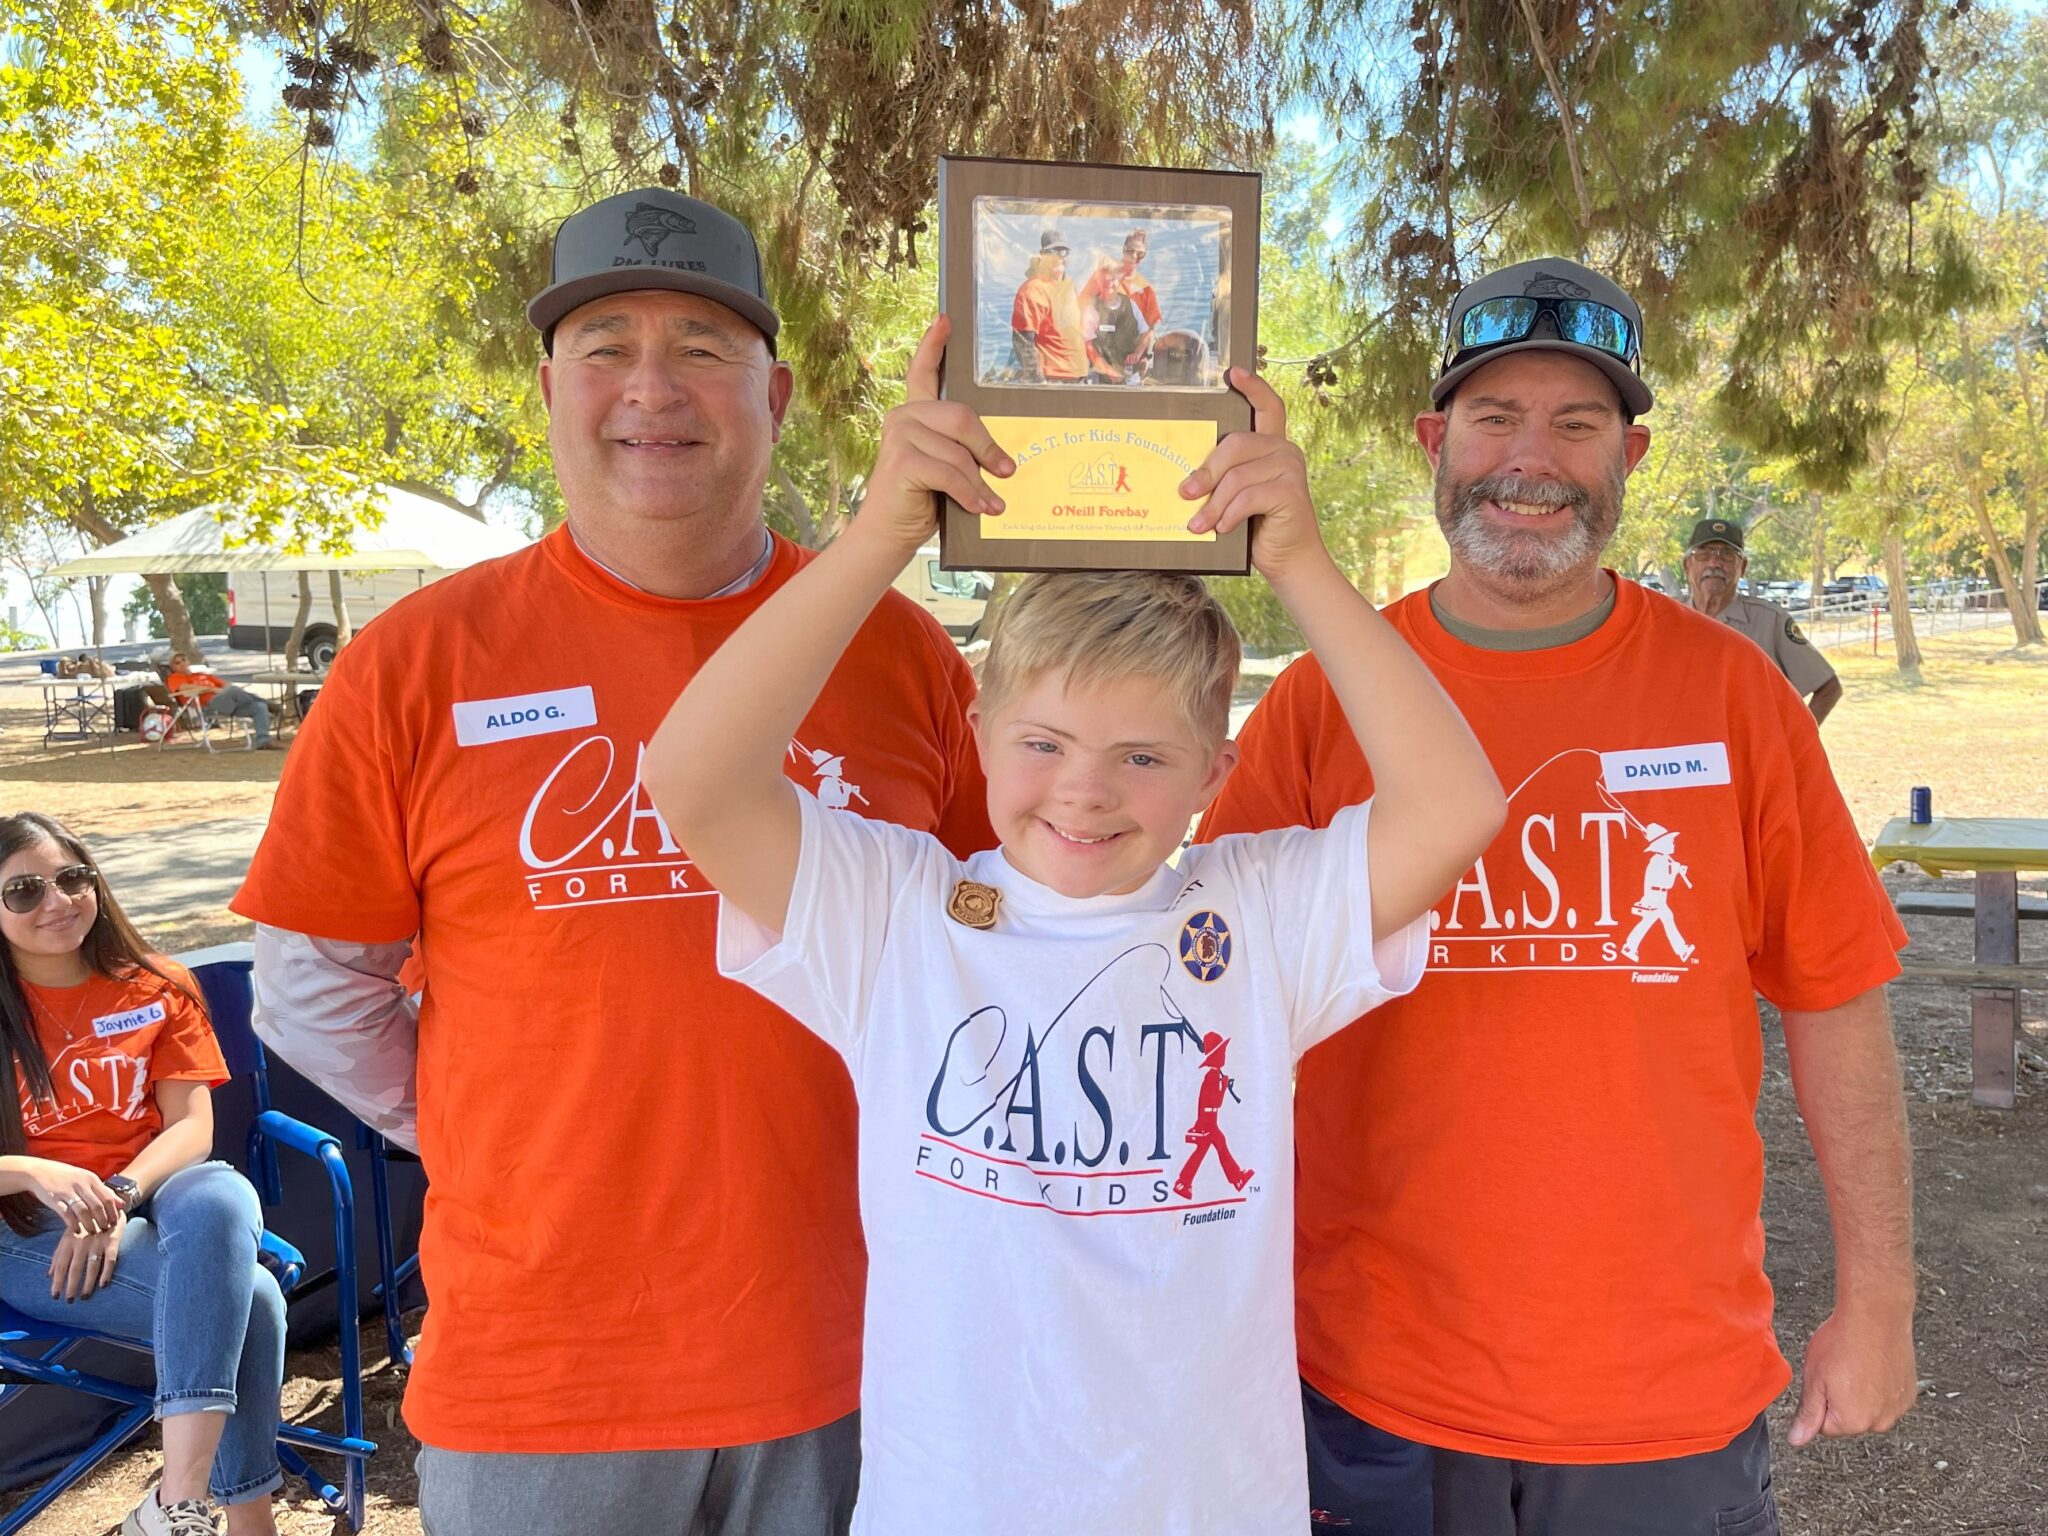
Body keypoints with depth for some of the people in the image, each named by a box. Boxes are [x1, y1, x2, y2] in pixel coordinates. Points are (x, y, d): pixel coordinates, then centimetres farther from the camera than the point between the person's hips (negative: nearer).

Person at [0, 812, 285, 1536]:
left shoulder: (158, 989, 8)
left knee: (217, 1203, -38)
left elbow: (192, 1126, 0)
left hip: (158, 1188, 2)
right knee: (248, 1301, -30)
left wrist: (116, 1199, -18)